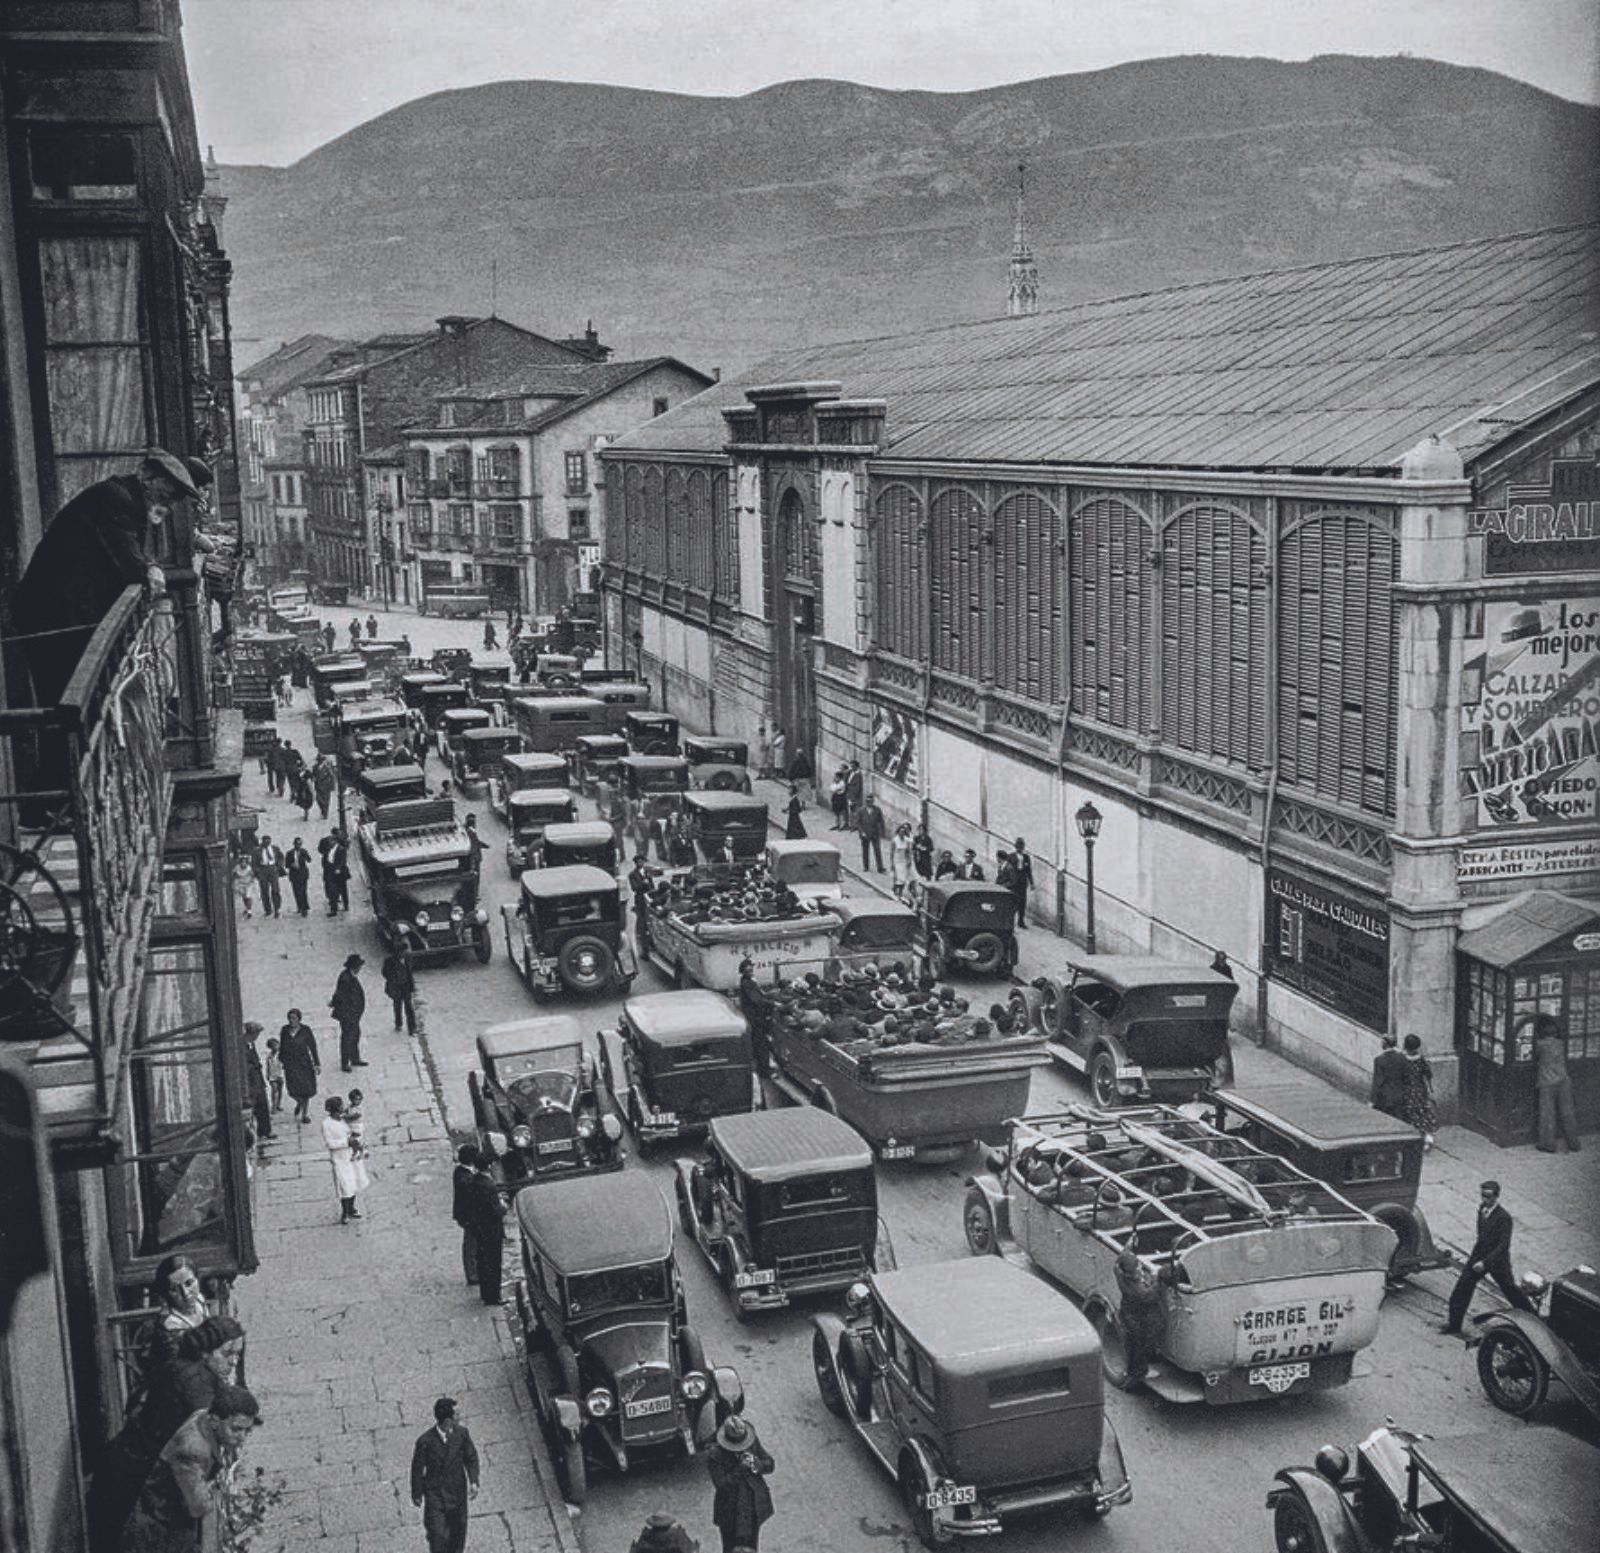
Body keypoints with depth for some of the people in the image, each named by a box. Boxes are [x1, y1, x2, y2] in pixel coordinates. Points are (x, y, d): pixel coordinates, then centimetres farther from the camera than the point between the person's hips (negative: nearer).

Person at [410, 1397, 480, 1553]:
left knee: (458, 1528, 17)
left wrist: (473, 1482, -11)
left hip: (458, 1491, 3)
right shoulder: (425, 1441, -23)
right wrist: (416, 1494, 2)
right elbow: (417, 1469, -9)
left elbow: (471, 1458, 0)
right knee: (437, 1535, -1)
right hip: (434, 1492, -3)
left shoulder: (461, 1432, -13)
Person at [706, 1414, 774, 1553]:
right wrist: (742, 1468, -31)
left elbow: (770, 1464, -1)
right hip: (731, 1513, -4)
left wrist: (756, 1463, -22)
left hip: (755, 1508, 4)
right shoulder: (714, 1455, -21)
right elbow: (721, 1484, -24)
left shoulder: (753, 1442, -9)